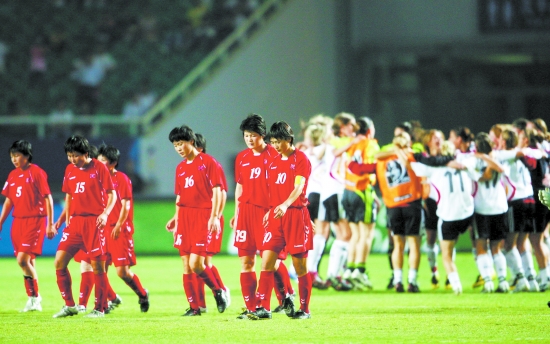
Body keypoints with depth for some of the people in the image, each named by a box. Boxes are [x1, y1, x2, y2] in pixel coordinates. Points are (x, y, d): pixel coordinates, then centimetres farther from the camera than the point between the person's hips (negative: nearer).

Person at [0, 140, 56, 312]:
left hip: (34, 221, -7)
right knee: (28, 263, 8)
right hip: (18, 221, 7)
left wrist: (50, 224, -11)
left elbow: (48, 198, -8)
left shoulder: (37, 173, -7)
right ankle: (33, 299, 13)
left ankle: (35, 297, -6)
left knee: (23, 260, -16)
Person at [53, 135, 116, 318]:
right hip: (75, 221, 6)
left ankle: (100, 308, 6)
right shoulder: (70, 171, 11)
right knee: (59, 262, -3)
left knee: (97, 264, -4)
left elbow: (112, 194, -3)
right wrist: (67, 218, 12)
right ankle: (69, 306, 7)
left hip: (94, 222, -5)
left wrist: (105, 213, -17)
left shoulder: (99, 168, -4)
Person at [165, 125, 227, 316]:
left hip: (203, 217, -7)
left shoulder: (208, 162, -3)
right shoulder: (180, 168, 16)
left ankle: (218, 292, 7)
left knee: (196, 263, -15)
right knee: (186, 265, 2)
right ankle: (194, 307, 6)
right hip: (185, 218, 7)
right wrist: (176, 218, 10)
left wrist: (214, 216, -16)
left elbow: (217, 191, -8)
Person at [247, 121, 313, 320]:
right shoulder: (274, 162, 15)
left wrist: (285, 205, -34)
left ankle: (304, 309, 8)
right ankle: (264, 308, -6)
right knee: (266, 261, -5)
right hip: (275, 216, 6)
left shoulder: (300, 159, -6)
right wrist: (269, 211, 12)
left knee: (300, 265, 0)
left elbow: (298, 187, -19)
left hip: (296, 214, -6)